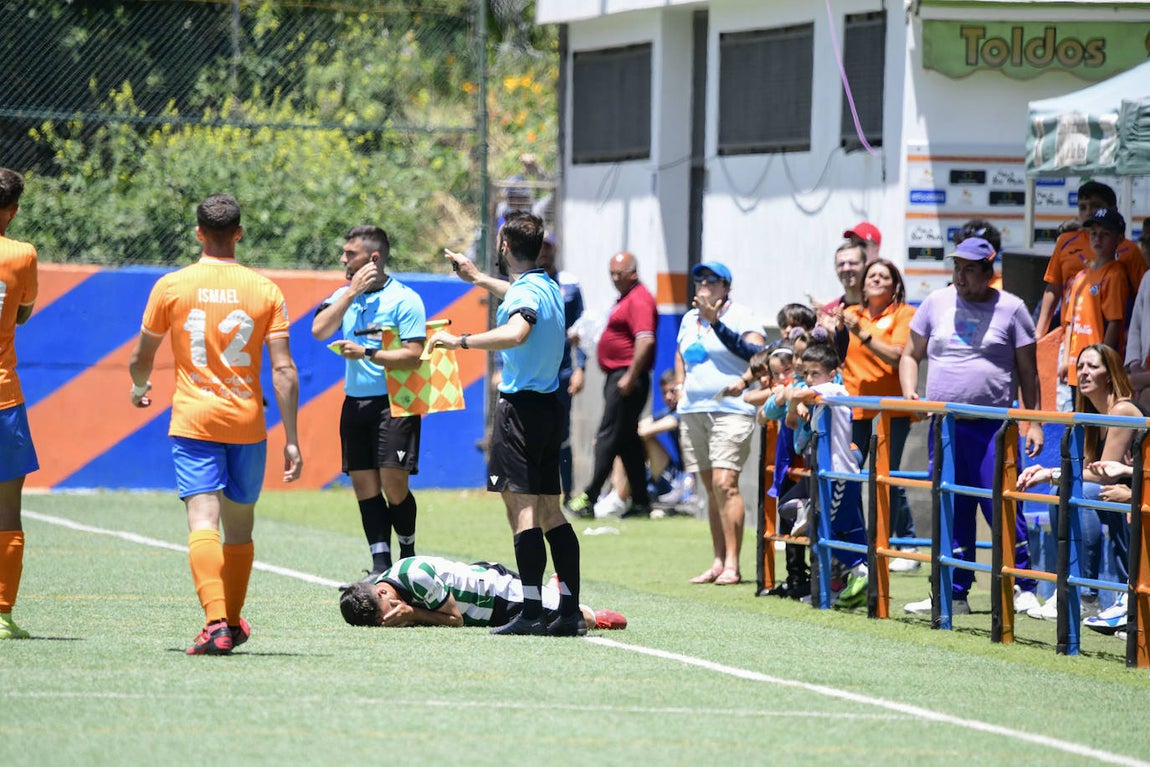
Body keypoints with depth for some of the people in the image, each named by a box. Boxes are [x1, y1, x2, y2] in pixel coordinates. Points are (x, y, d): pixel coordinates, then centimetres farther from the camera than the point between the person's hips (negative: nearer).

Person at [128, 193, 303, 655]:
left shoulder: (171, 286, -2)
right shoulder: (265, 291, -1)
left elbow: (141, 358, 8)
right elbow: (283, 370, -4)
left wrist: (140, 387, 31)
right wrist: (291, 440, 0)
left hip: (193, 421, -2)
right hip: (247, 423, 2)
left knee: (203, 523, -10)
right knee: (239, 526, 16)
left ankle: (215, 622, -26)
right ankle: (233, 623, 27)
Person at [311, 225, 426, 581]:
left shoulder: (404, 299, -6)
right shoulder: (344, 295, 12)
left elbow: (413, 356, -12)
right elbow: (319, 330, -4)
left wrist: (367, 354, -18)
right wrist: (352, 292, -7)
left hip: (394, 402, -6)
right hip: (355, 402, 6)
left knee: (393, 485, -10)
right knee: (364, 486, 2)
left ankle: (408, 557, 9)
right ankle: (381, 565, 5)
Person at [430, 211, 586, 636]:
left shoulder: (525, 291, -14)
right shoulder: (547, 286, 14)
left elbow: (516, 332, -37)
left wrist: (460, 340, -28)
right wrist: (478, 278, 51)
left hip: (521, 406, -9)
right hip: (549, 405, 9)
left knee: (522, 507, -10)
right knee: (549, 510, 9)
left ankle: (531, 611, -15)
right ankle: (570, 610, 6)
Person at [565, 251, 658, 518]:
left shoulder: (639, 300, -13)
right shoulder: (625, 299, 21)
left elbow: (645, 340, -24)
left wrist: (629, 378, -25)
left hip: (627, 378, -11)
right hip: (617, 376, 11)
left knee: (609, 436, -11)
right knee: (628, 440, 10)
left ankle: (590, 496, -13)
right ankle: (640, 502, 11)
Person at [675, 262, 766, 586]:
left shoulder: (741, 317, -4)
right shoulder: (689, 319, 17)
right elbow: (680, 355, 29)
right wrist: (681, 389, 19)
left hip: (731, 410, -7)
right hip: (693, 410, 7)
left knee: (724, 483, -15)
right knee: (711, 487, 8)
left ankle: (732, 564, -15)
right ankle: (717, 561, 10)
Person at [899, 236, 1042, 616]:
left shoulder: (1010, 308, 1)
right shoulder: (937, 303, 10)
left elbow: (1028, 370, 3)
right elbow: (911, 354, 17)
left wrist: (1034, 422, -3)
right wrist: (909, 393, -1)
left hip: (993, 425, -4)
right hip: (943, 424, 4)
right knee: (950, 512, 6)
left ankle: (1023, 588, 0)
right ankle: (954, 593, 12)